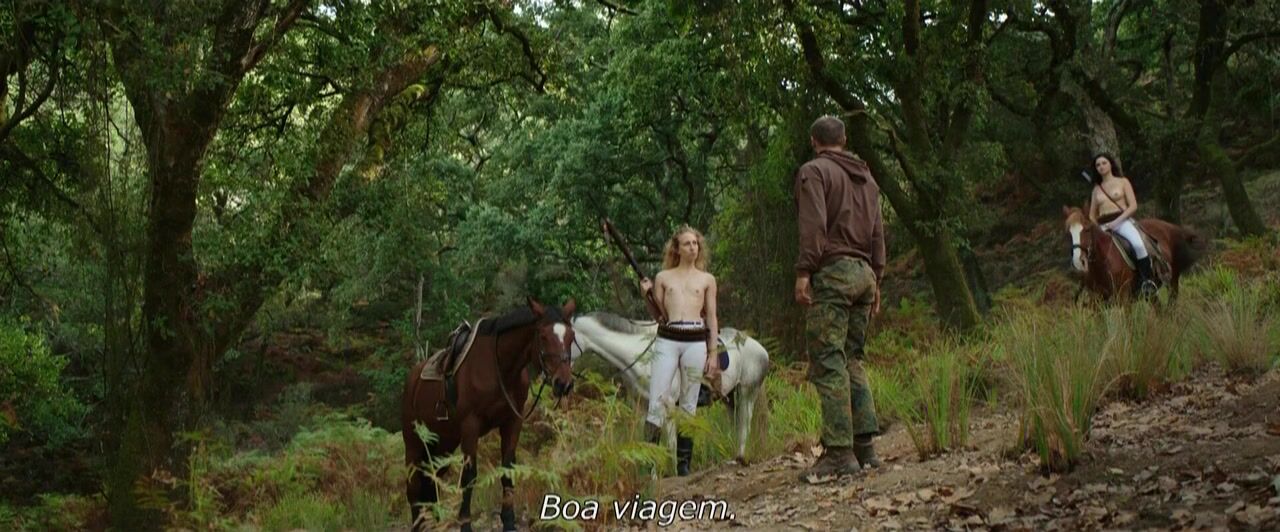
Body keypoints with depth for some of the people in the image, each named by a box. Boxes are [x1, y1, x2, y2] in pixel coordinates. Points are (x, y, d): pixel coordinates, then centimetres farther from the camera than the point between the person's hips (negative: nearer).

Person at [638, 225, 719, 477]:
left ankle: (683, 462, 12)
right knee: (657, 402, -10)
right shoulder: (663, 277, 11)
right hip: (667, 341, -1)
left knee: (688, 405, 5)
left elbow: (712, 319, 11)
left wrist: (713, 355, 6)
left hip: (696, 342, 1)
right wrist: (647, 294, -4)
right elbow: (658, 316, 12)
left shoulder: (707, 280, 11)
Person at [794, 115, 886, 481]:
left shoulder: (814, 172, 0)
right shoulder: (866, 178, 22)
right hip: (864, 273, 7)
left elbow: (813, 225, -12)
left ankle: (839, 453, -14)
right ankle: (865, 446, 7)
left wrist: (803, 272, -15)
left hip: (831, 272, -7)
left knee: (828, 363, -9)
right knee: (852, 361, 12)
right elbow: (877, 233, 19)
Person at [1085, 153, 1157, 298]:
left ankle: (1148, 282, -26)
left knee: (1138, 244, -33)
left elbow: (1133, 206, -2)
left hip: (1123, 221, -4)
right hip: (1103, 226, 4)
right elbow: (1092, 215, 21)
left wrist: (1117, 221, -14)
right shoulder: (1096, 189, 19)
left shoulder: (1122, 182, 9)